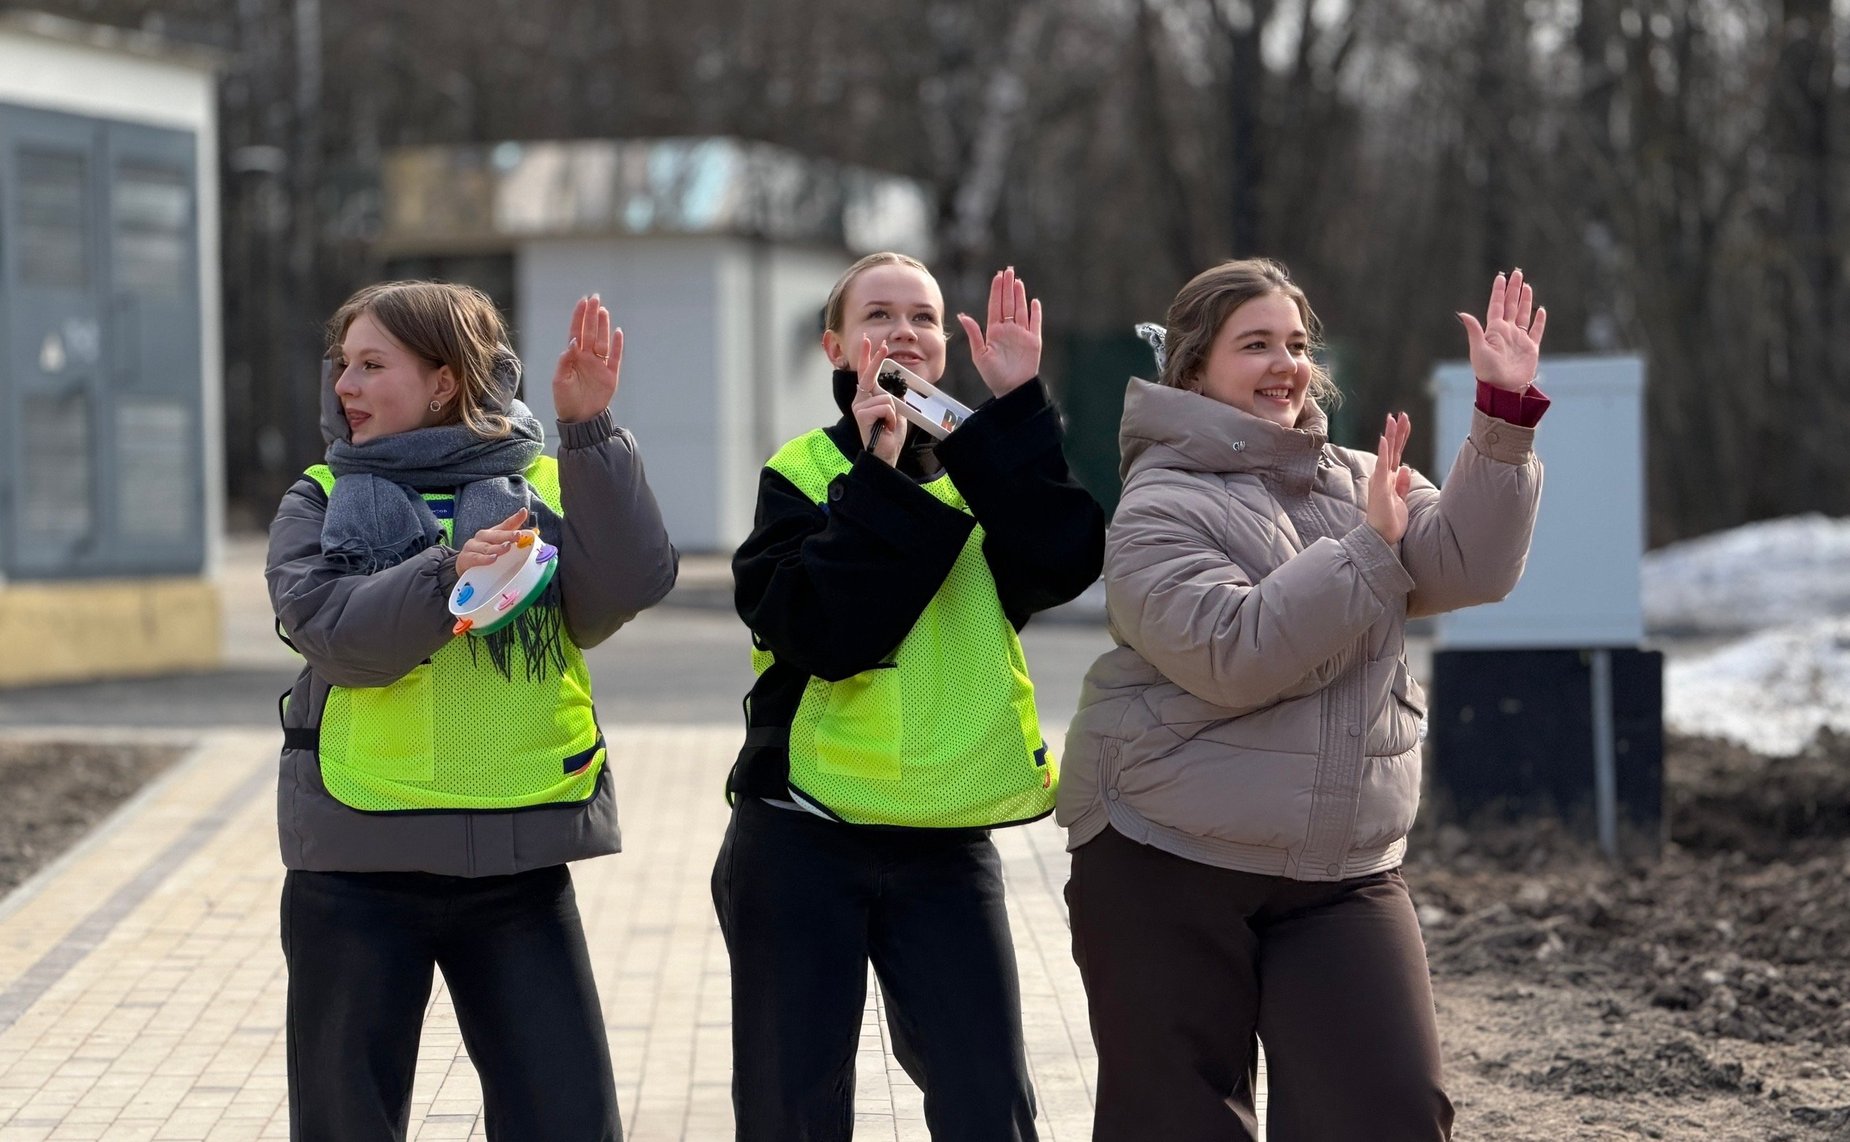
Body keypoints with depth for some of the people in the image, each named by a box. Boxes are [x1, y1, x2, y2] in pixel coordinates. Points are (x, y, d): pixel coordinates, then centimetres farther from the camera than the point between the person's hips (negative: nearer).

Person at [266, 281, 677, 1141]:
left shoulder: (545, 488, 5)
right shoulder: (321, 503, 5)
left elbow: (629, 586, -13)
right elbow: (329, 629, -13)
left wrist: (590, 431, -19)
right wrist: (449, 577, -28)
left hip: (516, 863, 0)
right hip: (358, 866, 0)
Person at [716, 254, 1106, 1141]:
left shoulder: (992, 465, 8)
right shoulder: (804, 471, 1)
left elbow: (1067, 560, -14)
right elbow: (818, 628, -17)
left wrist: (1018, 407, -16)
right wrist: (881, 483, -19)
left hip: (946, 843, 2)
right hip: (802, 839, -2)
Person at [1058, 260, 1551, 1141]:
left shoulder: (1356, 483, 11)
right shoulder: (1160, 510, -8)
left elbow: (1470, 566, -5)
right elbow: (1232, 654, -23)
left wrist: (1505, 412, -15)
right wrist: (1368, 545, -19)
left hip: (1342, 872, 5)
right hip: (1169, 870, -5)